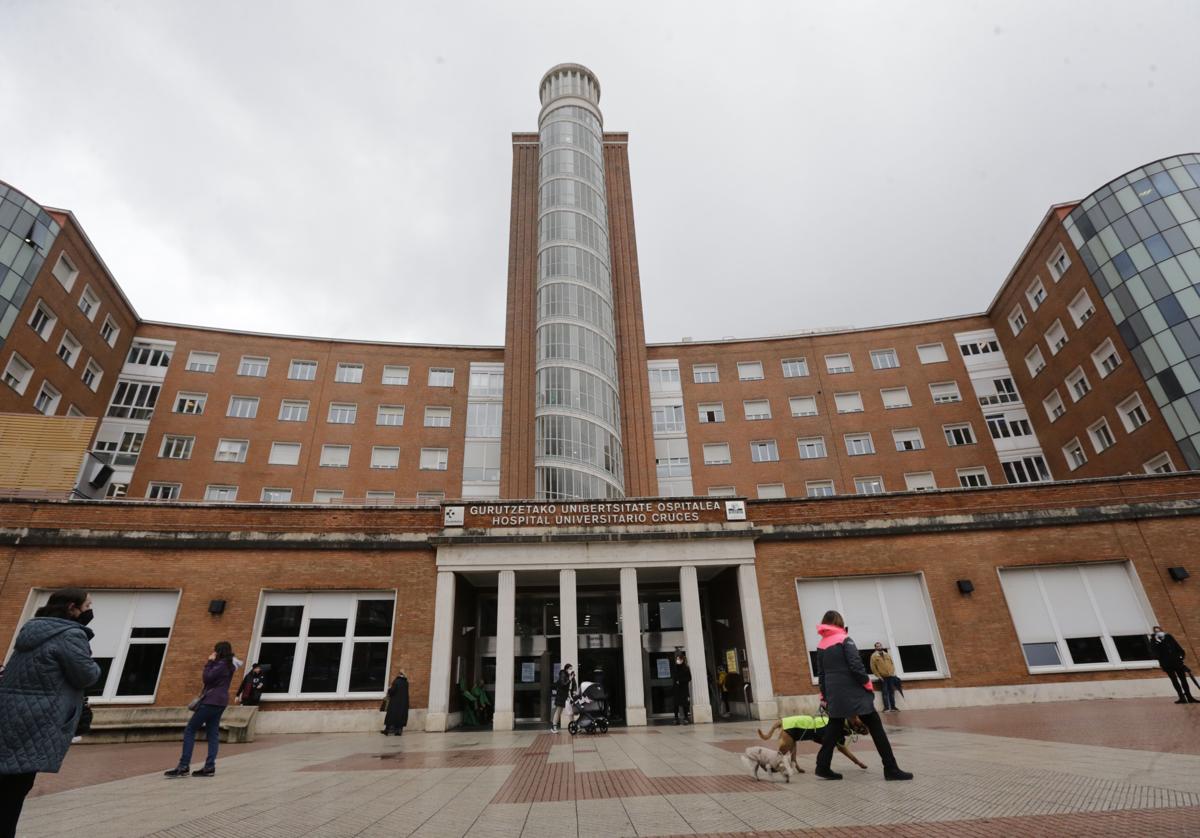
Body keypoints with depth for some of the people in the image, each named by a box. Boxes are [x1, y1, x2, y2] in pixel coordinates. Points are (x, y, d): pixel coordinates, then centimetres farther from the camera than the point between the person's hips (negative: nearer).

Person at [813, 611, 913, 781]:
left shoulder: (821, 646, 9)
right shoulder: (845, 640, -7)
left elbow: (821, 673, 11)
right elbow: (856, 665, -15)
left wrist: (825, 695, 17)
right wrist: (868, 684, -3)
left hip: (834, 695, 6)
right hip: (853, 692, -5)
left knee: (834, 730, 11)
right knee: (876, 727, 4)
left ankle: (823, 767, 8)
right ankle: (891, 769, 3)